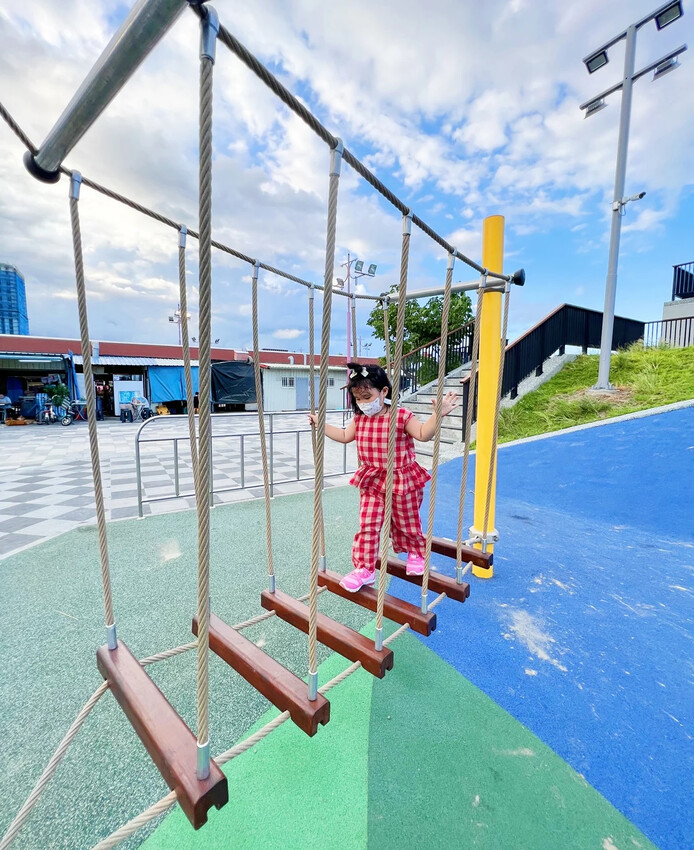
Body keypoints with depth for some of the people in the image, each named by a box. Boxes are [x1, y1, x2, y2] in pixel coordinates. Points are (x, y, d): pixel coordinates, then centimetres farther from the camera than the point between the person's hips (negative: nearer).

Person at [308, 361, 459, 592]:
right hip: (372, 481, 4)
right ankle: (364, 569, 16)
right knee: (367, 525, 1)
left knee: (407, 523, 16)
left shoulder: (402, 416, -16)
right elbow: (345, 436, 15)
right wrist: (321, 424, 12)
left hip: (402, 481, -3)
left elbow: (423, 434, -15)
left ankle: (416, 554, 45)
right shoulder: (359, 419, 0)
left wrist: (438, 414, -29)